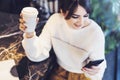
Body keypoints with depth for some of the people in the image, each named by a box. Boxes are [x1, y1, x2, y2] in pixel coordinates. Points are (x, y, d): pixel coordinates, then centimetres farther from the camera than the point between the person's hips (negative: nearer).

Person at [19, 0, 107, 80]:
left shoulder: (96, 33, -24)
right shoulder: (55, 20, -15)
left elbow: (99, 66, -15)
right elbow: (37, 55, -15)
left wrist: (95, 71, -36)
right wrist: (29, 34, -31)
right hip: (60, 72, 2)